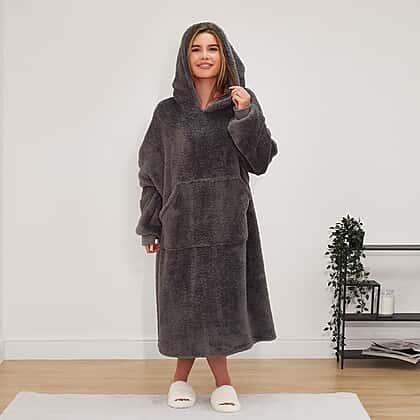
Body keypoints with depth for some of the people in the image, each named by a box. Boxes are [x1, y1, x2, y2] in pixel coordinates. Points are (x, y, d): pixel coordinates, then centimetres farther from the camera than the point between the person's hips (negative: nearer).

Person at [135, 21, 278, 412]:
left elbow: (260, 162, -3)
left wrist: (247, 116, -15)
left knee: (220, 296, 4)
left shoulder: (241, 104, 3)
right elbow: (151, 171, 4)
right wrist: (149, 226, 3)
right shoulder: (168, 112, 1)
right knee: (187, 298, 5)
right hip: (182, 222, 0)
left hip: (228, 222, 0)